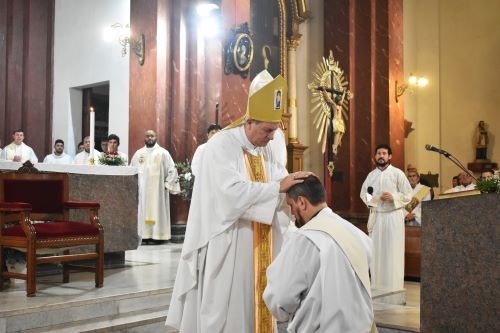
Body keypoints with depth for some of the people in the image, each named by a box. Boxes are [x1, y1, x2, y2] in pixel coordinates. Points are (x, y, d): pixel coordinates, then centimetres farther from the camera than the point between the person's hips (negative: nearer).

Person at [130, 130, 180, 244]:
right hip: (142, 189, 3)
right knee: (143, 211, 2)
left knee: (157, 210, -3)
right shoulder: (138, 153, 11)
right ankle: (145, 235, 6)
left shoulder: (163, 152, 2)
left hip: (158, 189, -3)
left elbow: (172, 169, 0)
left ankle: (157, 236, 0)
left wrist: (167, 184, -6)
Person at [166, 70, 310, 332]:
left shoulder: (264, 149, 10)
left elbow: (276, 179, 5)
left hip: (257, 241, 7)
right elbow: (232, 191, -26)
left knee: (252, 300, 13)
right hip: (227, 241, -7)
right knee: (225, 301, 2)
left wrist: (293, 183, -18)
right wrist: (278, 187, -26)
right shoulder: (221, 145, -15)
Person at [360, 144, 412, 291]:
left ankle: (394, 286, 3)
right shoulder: (371, 175, 11)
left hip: (393, 216, -4)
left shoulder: (397, 173, -2)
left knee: (393, 251, -3)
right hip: (376, 216, 4)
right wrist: (369, 198, -4)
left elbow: (408, 195, -3)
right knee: (376, 251, 5)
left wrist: (393, 197, -19)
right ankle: (377, 285, 13)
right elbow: (363, 193, 17)